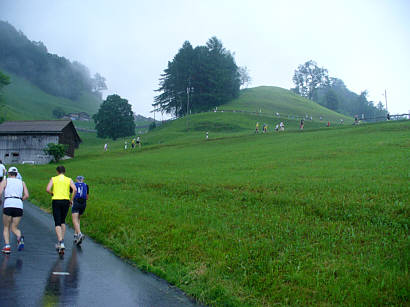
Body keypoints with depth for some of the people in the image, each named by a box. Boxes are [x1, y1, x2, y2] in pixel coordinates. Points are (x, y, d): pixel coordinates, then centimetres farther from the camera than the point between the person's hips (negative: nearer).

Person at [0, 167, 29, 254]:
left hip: (8, 205, -2)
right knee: (14, 228, 12)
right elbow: (26, 195, 8)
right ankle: (20, 237, -21)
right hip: (19, 206, 2)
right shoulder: (22, 183, 20)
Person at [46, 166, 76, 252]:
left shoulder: (53, 179, 6)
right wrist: (71, 200, 2)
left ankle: (61, 242, -18)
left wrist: (52, 194, 11)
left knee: (57, 223, -2)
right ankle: (61, 241, 21)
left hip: (56, 201, -2)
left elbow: (47, 189, -8)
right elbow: (75, 190, -8)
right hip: (66, 201, 2)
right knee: (63, 222, 20)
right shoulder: (69, 180, 8)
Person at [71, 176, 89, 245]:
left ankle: (80, 234, -34)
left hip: (76, 203, -3)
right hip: (83, 204, 3)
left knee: (75, 221, -11)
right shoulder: (86, 185, 13)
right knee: (78, 219, 24)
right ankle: (75, 234, 19)